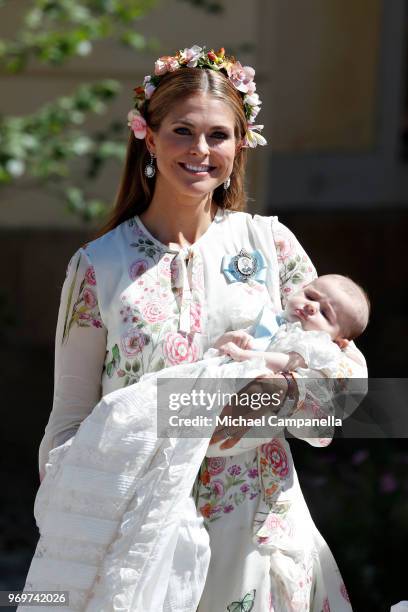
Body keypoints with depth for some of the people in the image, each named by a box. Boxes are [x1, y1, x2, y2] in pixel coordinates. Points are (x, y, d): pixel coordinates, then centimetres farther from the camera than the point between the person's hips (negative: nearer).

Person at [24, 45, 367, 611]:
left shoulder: (270, 243, 3)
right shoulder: (98, 266, 1)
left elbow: (350, 373, 4)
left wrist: (278, 382, -15)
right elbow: (70, 421, 4)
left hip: (257, 524, 1)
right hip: (142, 530, -1)